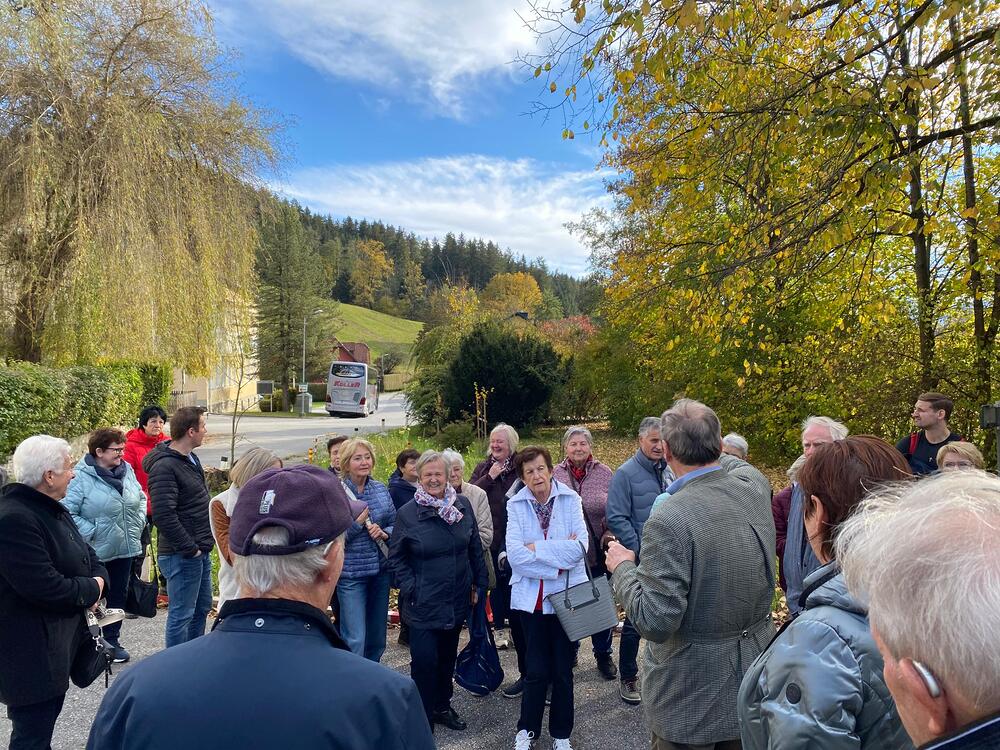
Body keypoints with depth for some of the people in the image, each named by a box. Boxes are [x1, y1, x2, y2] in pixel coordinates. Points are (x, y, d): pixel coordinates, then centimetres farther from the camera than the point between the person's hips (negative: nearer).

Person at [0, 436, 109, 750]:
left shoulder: (52, 509, 9)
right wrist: (90, 590, -13)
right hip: (31, 653, -10)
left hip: (57, 641, 10)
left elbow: (86, 554, 14)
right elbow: (45, 587, -29)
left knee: (43, 720, 23)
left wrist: (99, 579, -6)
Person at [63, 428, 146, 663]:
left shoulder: (126, 470, 4)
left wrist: (139, 521, 6)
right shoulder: (81, 477, -16)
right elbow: (68, 512, -17)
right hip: (96, 551, -6)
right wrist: (92, 532, -18)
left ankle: (112, 640, 30)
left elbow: (141, 498, 17)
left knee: (118, 596, 16)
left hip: (126, 548, 6)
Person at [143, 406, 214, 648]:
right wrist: (189, 549, -20)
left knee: (202, 608, 20)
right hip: (182, 555, -10)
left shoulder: (191, 458, 11)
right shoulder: (164, 466, -19)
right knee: (181, 614, 2)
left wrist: (204, 544, 14)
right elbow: (163, 515, -26)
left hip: (200, 551, 10)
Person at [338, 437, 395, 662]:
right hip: (351, 573, -5)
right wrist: (356, 521, -22)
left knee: (377, 635, 18)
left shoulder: (381, 489, 3)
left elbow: (395, 523, 11)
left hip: (380, 570, 5)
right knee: (355, 639, -5)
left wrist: (384, 533, -9)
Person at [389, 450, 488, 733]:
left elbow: (475, 548, 6)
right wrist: (410, 589, -10)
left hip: (457, 600, 4)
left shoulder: (463, 505, -2)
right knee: (424, 661, -1)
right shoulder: (407, 513, -11)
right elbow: (396, 557, -3)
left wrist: (479, 583, 7)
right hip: (424, 604, -3)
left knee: (448, 657, 18)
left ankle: (442, 706, 38)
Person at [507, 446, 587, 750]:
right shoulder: (515, 505, -5)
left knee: (563, 669, 13)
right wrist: (559, 559, -16)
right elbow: (515, 555, -15)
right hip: (531, 596, 0)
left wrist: (536, 548, -16)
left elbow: (579, 547, -17)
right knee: (536, 670, 9)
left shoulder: (571, 499, -7)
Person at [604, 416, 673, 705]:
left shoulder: (670, 471, 6)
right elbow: (617, 518, -14)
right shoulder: (626, 473, -11)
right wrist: (641, 550, -16)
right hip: (641, 561, -5)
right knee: (635, 621, 4)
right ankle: (628, 678, 20)